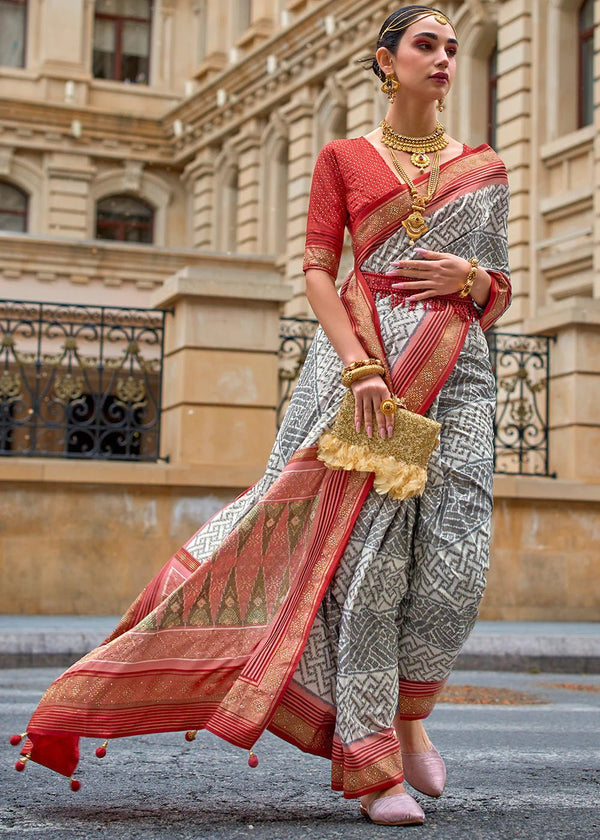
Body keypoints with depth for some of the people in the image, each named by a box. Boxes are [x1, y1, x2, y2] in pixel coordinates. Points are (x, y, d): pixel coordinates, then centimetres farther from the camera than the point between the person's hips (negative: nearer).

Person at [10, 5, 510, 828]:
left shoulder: (484, 168, 17)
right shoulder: (343, 157, 10)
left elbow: (500, 292, 19)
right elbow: (318, 272, 0)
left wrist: (466, 276, -5)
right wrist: (360, 367, -14)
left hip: (455, 367, 3)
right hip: (362, 357, -2)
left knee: (454, 559, -10)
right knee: (367, 546, -9)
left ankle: (406, 707, 16)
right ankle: (372, 763, -3)